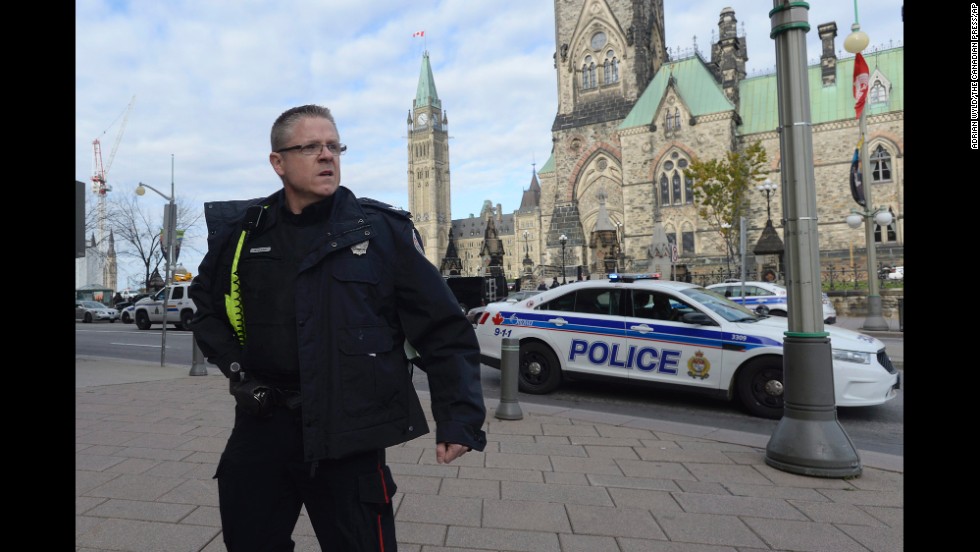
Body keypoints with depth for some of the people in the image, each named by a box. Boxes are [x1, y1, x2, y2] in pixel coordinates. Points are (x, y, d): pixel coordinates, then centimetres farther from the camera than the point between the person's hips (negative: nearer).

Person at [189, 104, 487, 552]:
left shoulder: (382, 229, -7)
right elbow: (207, 305, 20)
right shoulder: (242, 232, 2)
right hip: (260, 427, 4)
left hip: (347, 437, -3)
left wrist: (459, 416, -14)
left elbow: (442, 328, -7)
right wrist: (235, 368, 6)